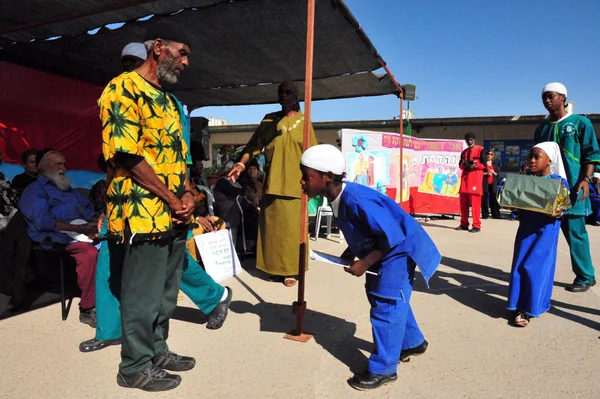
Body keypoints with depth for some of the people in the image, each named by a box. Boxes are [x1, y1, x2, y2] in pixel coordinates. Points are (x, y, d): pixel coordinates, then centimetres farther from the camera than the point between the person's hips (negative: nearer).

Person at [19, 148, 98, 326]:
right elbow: (44, 221, -11)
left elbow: (88, 211, 22)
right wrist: (81, 229, -19)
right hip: (56, 239, -6)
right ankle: (87, 309, -26)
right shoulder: (34, 190, 6)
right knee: (90, 252, -36)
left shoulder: (68, 189, 30)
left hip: (82, 234, 7)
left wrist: (94, 225, -4)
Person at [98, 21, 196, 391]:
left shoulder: (166, 99, 18)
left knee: (166, 293, 18)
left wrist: (187, 194, 3)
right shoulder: (122, 89, -10)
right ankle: (135, 367, 22)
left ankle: (157, 350, 34)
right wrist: (172, 200, -14)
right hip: (144, 215, -9)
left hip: (175, 215, 9)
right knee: (143, 296, 4)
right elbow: (127, 156, -18)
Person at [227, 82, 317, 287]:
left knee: (292, 227, -1)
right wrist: (242, 163, -13)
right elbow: (255, 143, 3)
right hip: (273, 181, 2)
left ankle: (290, 270, 7)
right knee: (272, 225, 4)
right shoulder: (269, 119, 11)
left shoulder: (303, 121, 7)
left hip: (295, 182, -2)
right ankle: (275, 268, 14)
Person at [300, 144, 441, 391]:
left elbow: (393, 237, -31)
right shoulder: (339, 198, -7)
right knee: (382, 297, 22)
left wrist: (364, 263, -26)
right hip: (384, 251, 10)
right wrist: (352, 251, 0)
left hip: (399, 250, -10)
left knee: (385, 305, -3)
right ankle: (412, 343, 44)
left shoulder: (356, 201, -36)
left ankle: (383, 369, 14)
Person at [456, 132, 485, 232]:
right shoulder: (464, 152, 20)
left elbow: (483, 164, -5)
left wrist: (474, 165, -19)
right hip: (465, 177, 6)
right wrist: (464, 165, -5)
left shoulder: (480, 149, 2)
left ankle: (476, 226, -5)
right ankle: (464, 224, 13)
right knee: (463, 203, 6)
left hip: (475, 178, -6)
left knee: (475, 203, -8)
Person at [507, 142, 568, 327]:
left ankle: (529, 309, 5)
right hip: (526, 228, 5)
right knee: (519, 267, 4)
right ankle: (520, 306, 15)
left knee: (535, 268, -6)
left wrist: (559, 213, -25)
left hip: (546, 230, -4)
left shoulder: (559, 182, -5)